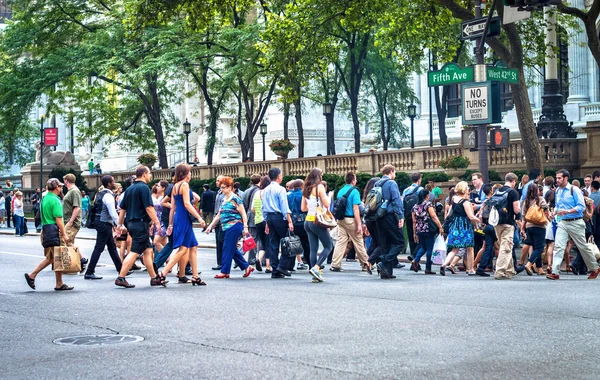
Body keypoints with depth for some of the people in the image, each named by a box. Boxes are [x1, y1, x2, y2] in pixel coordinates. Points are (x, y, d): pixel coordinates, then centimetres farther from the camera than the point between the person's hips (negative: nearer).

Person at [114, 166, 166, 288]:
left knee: (148, 251, 13)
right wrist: (157, 222, -13)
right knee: (135, 252, -9)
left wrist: (120, 224, 21)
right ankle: (121, 278, -11)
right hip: (141, 224, -9)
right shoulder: (144, 188, -11)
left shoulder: (129, 189, 15)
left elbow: (122, 208, 17)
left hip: (131, 223, 9)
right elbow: (149, 208, -17)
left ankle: (154, 278, 15)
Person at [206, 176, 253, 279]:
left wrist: (245, 228, -15)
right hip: (227, 228, 9)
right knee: (233, 249, 11)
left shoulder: (235, 199, -9)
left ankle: (225, 272, -2)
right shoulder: (224, 200, 15)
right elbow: (219, 215, 22)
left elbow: (243, 214, -10)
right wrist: (211, 226, 17)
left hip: (234, 226, -9)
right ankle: (247, 267, 20)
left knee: (228, 248, -7)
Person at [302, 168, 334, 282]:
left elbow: (303, 208, 13)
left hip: (308, 221, 7)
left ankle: (315, 275, 3)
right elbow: (326, 204, -11)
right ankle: (316, 268, -14)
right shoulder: (319, 187, -9)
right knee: (328, 246, 2)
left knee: (313, 248, 6)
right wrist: (329, 196, 7)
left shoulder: (306, 189, 11)